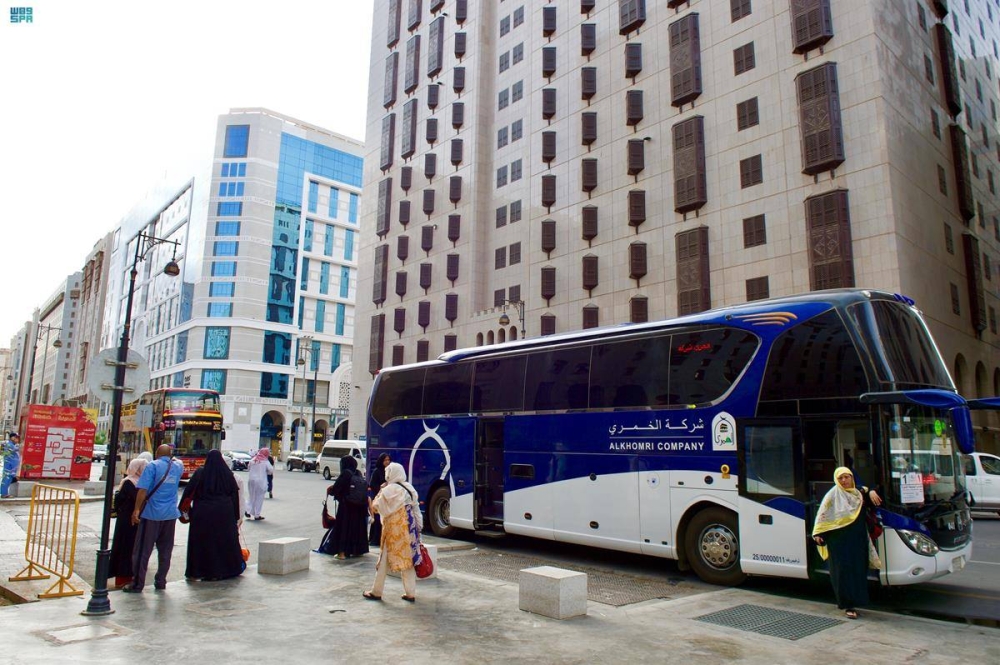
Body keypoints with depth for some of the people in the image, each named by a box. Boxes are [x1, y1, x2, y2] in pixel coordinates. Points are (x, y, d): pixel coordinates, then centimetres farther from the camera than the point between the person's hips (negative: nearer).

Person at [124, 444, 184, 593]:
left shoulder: (152, 466, -7)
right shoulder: (177, 467, 7)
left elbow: (143, 490, -15)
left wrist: (136, 510, -14)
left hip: (152, 514, -4)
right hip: (170, 514, 4)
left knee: (142, 550, 4)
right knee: (165, 550, 12)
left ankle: (137, 584, 7)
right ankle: (161, 582, 18)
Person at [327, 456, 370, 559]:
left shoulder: (346, 473, -12)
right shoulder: (358, 474, 5)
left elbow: (335, 489, -14)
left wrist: (329, 490, 10)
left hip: (346, 505, -6)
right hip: (359, 506, 6)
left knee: (344, 526, 4)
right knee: (358, 526, 15)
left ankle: (343, 552, 4)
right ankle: (357, 550, 24)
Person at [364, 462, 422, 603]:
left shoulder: (389, 490, -13)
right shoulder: (410, 488, 5)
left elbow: (376, 506, -8)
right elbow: (416, 510, 7)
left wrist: (380, 491, 3)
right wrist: (418, 528, 12)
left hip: (394, 530, -6)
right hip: (409, 530, 6)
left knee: (384, 560, 7)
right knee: (408, 559, 10)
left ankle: (376, 592, 17)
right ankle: (410, 593, 12)